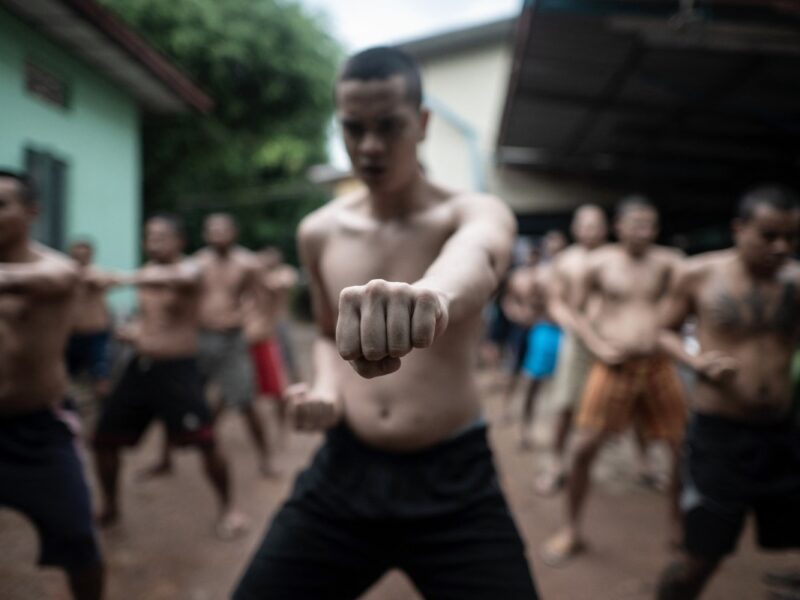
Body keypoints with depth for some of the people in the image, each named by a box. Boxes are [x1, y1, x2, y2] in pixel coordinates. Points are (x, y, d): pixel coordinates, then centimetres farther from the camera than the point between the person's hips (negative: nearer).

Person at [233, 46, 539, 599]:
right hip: (344, 469, 3)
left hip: (453, 477, -2)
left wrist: (435, 291, -61)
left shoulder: (476, 212, -10)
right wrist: (326, 388, -5)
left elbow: (478, 255, -36)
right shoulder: (318, 232, 3)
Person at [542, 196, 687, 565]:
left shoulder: (666, 262, 2)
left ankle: (678, 527, 32)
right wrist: (597, 345, -6)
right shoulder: (600, 263, -1)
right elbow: (576, 310, 5)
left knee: (683, 445, 6)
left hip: (658, 364, 2)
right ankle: (572, 531, 16)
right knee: (584, 447, -4)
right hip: (613, 365, -2)